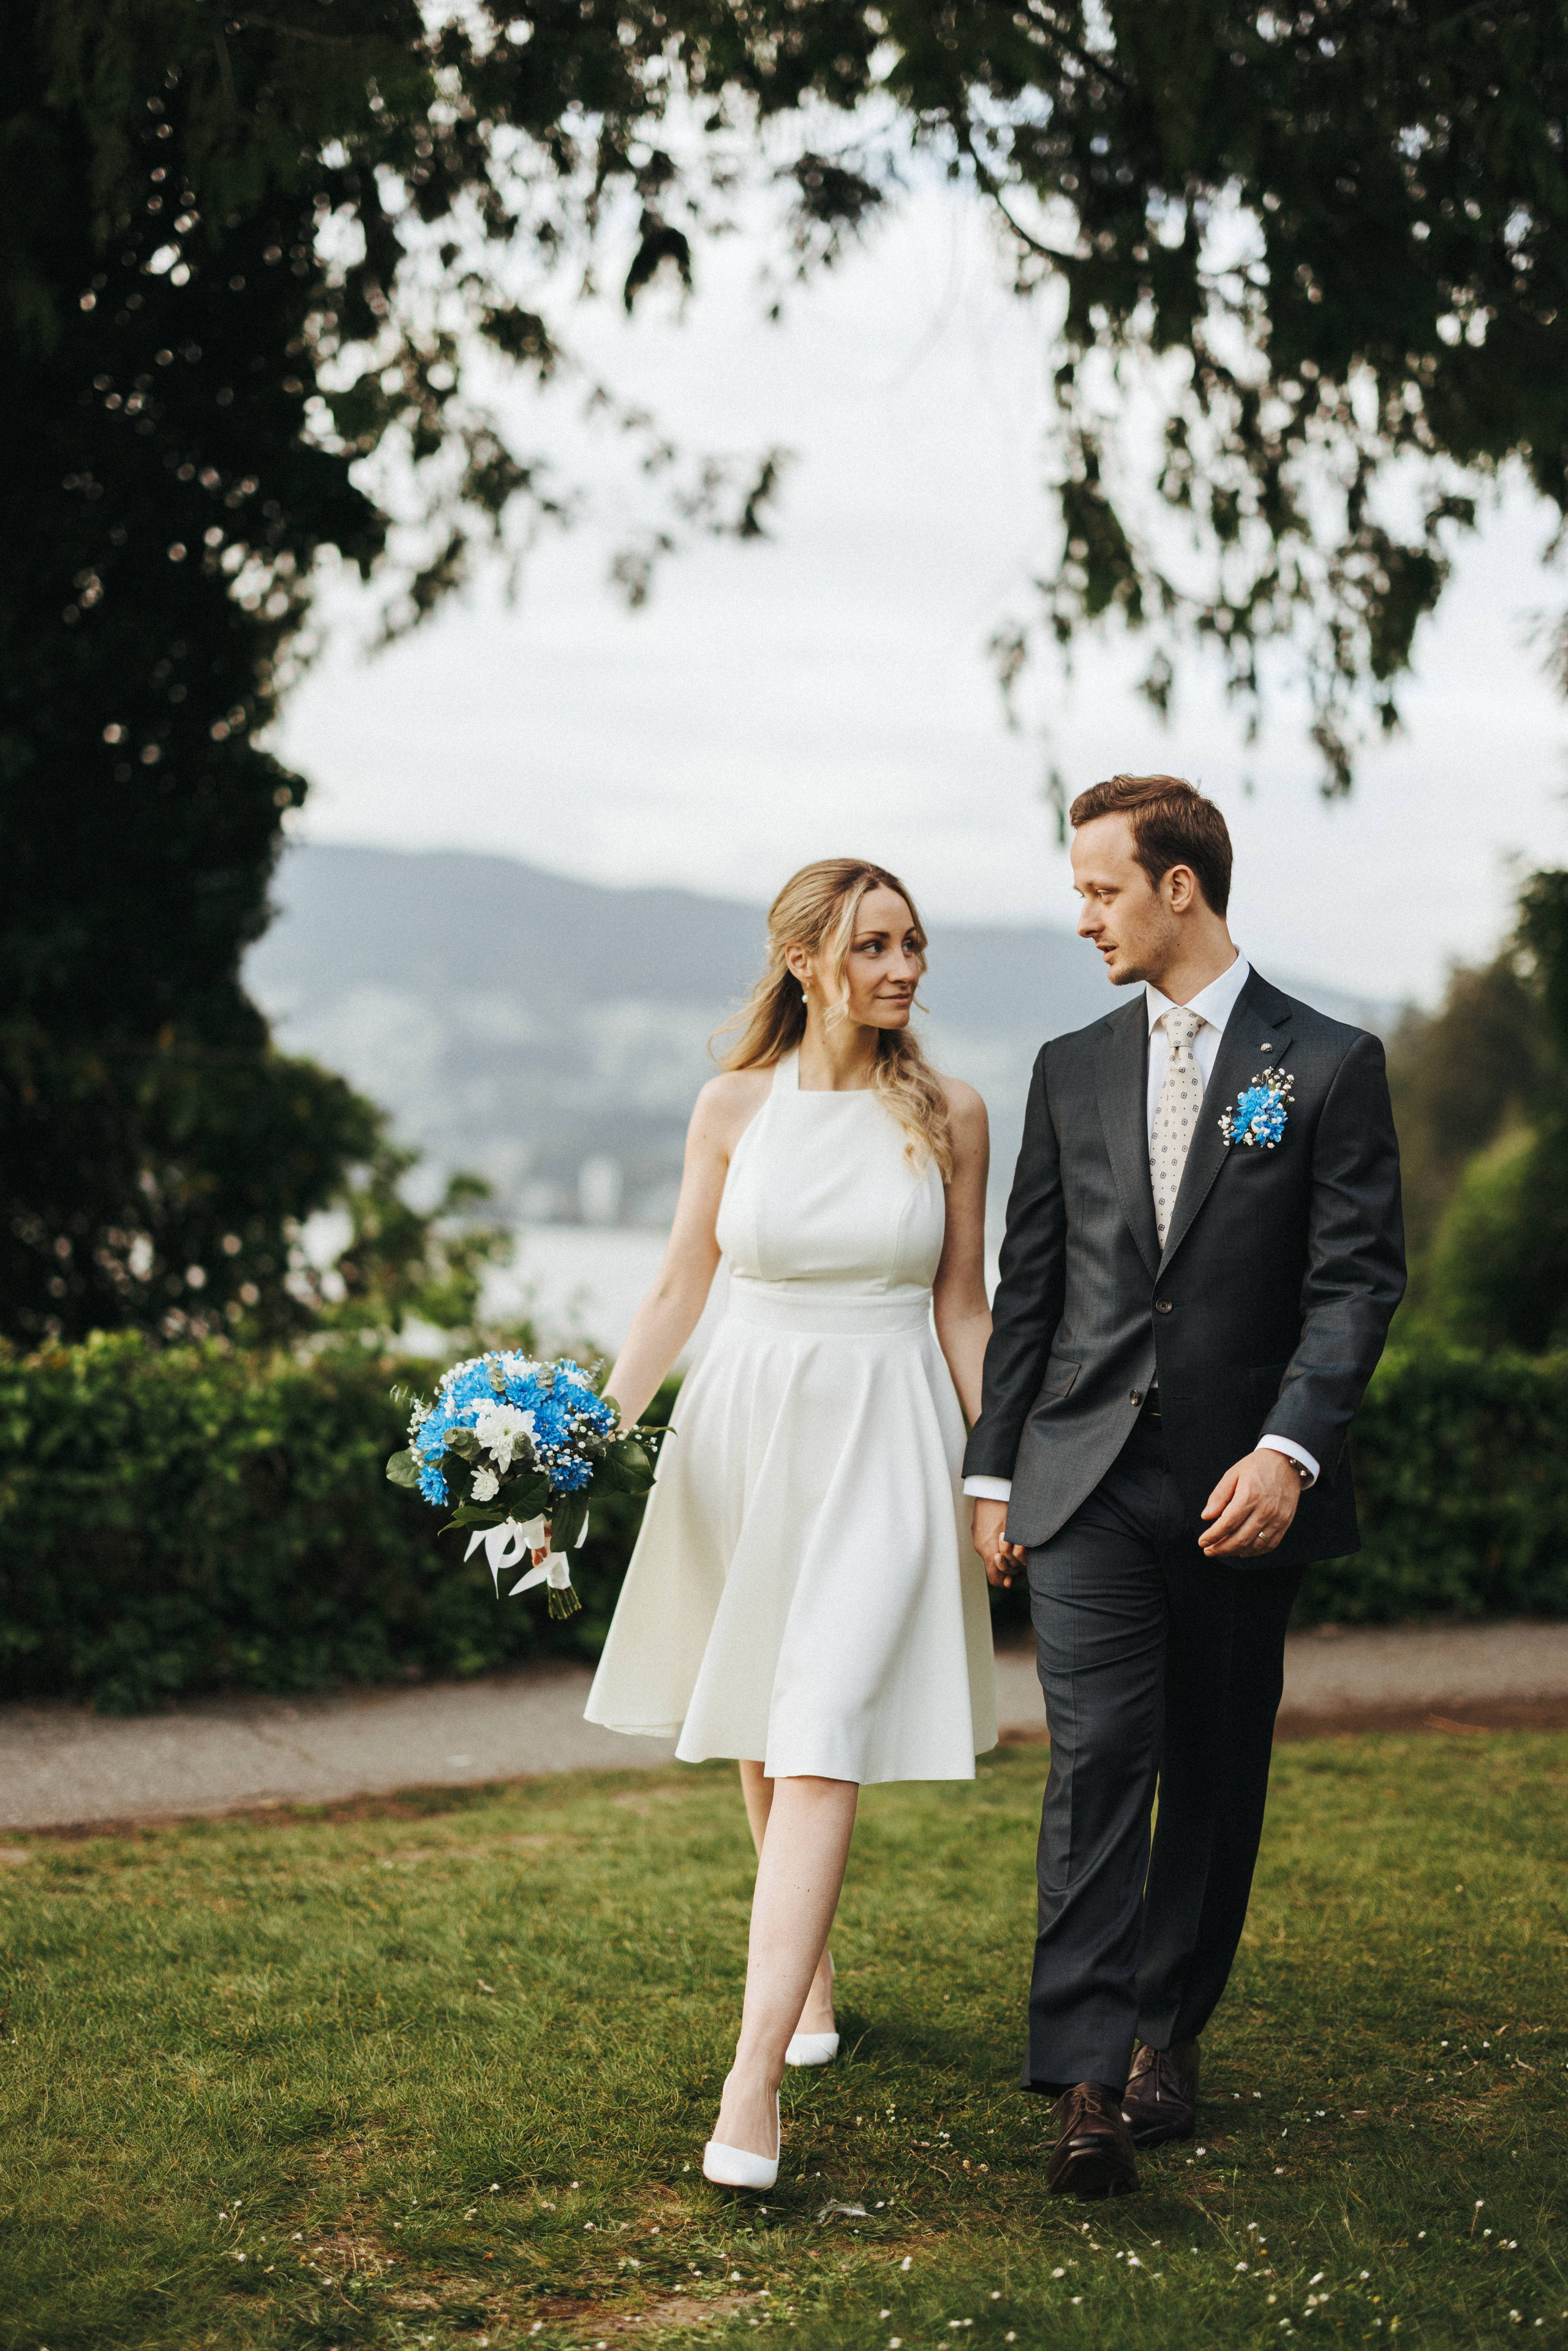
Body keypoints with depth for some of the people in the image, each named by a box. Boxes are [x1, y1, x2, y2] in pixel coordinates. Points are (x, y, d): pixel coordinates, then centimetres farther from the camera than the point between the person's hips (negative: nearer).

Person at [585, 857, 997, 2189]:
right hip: (746, 1424, 2)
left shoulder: (949, 1116, 0)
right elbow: (679, 1291, 6)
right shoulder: (734, 1107, 2)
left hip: (885, 1440, -2)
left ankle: (753, 2078, -16)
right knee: (760, 1741, 14)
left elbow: (963, 1307, 5)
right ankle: (810, 1978, 37)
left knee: (824, 1746, -13)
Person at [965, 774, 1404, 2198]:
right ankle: (1086, 2080, -12)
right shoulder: (1073, 1072, 11)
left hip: (1243, 1487, -1)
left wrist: (1290, 1449, -19)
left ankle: (1168, 2037, 25)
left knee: (1216, 1774, 9)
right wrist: (993, 1468, 9)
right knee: (1099, 1758, -10)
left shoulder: (1327, 1065, -1)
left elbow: (1357, 1279, -7)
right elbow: (1029, 1286, 13)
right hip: (1088, 1478, 2)